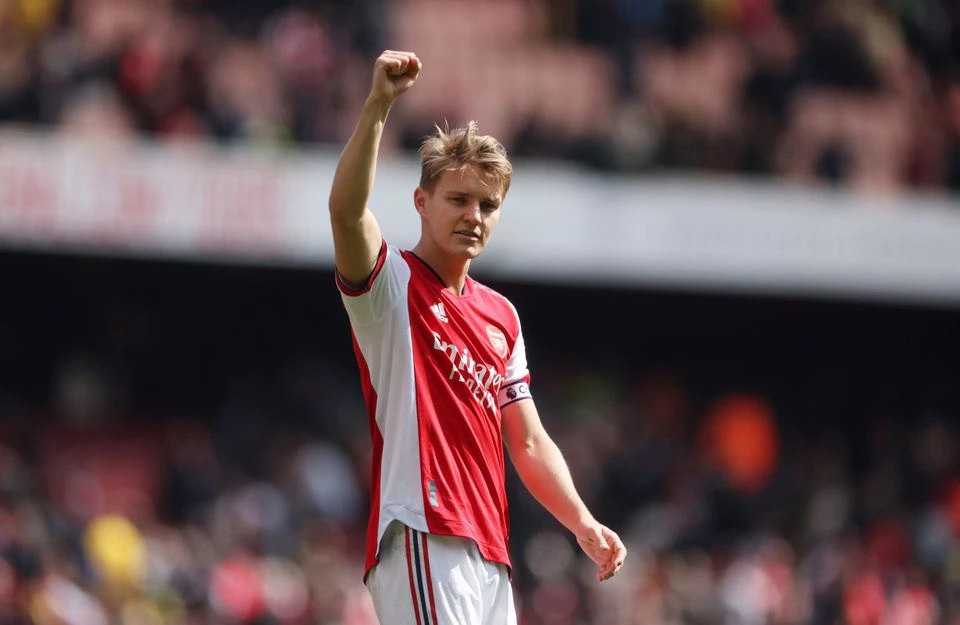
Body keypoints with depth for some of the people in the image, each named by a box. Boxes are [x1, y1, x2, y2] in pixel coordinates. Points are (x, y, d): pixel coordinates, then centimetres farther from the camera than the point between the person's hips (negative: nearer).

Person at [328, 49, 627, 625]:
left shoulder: (502, 316, 22)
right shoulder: (393, 284, 2)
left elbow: (529, 443, 22)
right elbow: (346, 210, -19)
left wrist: (584, 524, 9)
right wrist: (378, 105, -28)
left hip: (490, 554, 8)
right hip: (425, 539, -8)